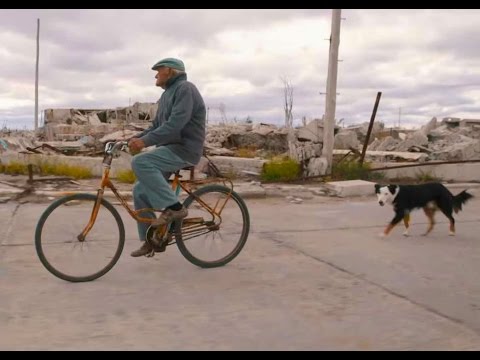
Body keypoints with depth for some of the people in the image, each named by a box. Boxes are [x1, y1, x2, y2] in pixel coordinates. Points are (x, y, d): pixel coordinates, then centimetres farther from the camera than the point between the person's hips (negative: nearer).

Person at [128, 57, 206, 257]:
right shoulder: (167, 95, 21)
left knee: (140, 162, -27)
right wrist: (136, 138, 2)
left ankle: (173, 207, -20)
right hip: (170, 150, 10)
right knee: (141, 190, 4)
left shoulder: (185, 88, -10)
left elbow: (175, 124, -24)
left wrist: (145, 141, -28)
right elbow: (156, 127, 19)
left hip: (184, 150, -10)